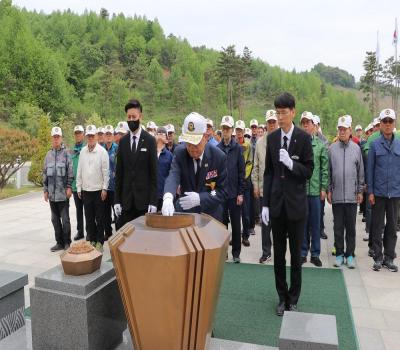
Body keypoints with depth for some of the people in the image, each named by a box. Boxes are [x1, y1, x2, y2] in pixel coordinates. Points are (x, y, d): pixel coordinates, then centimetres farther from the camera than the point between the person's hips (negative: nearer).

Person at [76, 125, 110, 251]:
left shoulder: (102, 151, -7)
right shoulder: (83, 151, 6)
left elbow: (106, 171, -8)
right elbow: (79, 171, 9)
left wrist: (104, 189, -11)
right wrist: (79, 188, 7)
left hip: (98, 190, -4)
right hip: (85, 190, 4)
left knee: (99, 218, 5)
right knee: (89, 218, 11)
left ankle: (99, 242, 16)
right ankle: (92, 240, 24)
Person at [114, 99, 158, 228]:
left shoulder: (150, 140, -2)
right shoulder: (123, 141, 8)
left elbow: (154, 173, -4)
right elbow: (119, 173, 8)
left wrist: (153, 202, -9)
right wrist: (117, 200, 4)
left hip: (144, 198, -3)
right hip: (126, 199, 3)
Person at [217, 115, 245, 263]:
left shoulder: (238, 148, -2)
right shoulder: (217, 149, 0)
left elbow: (241, 172, -3)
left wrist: (240, 193, -6)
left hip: (234, 193, -1)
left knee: (236, 224, 8)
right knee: (222, 223, 11)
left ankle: (236, 252, 21)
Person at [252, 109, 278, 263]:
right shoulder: (260, 142, 7)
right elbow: (256, 166, 10)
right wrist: (255, 185, 6)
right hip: (263, 188, 3)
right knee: (265, 222, 10)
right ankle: (266, 252, 22)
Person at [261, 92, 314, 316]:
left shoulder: (304, 137, -6)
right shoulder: (272, 138, 4)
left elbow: (309, 171, -5)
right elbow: (268, 172, 6)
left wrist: (291, 164, -24)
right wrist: (265, 204, 4)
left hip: (296, 203, -3)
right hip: (277, 203, 3)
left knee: (296, 254, 8)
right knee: (278, 253, 11)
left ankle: (293, 299, 24)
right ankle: (282, 297, 27)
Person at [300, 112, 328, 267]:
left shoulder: (321, 144, 2)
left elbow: (325, 168, 2)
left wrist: (324, 188, -2)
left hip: (315, 189, 0)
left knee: (315, 223, 9)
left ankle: (315, 254, 21)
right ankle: (303, 252, 21)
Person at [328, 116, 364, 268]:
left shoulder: (356, 148, 4)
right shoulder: (332, 148, 1)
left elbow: (360, 171, 8)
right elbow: (328, 171, 4)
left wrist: (360, 191, 6)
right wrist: (328, 190, 2)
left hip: (352, 195, 0)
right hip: (336, 195, 0)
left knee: (351, 227, 8)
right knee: (338, 226, 8)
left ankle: (350, 254, 19)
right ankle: (339, 253, 20)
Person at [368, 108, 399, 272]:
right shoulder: (374, 145, -1)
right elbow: (370, 169, -1)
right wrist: (370, 192, -5)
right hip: (378, 192, -2)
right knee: (377, 226, 6)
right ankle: (378, 257, 17)